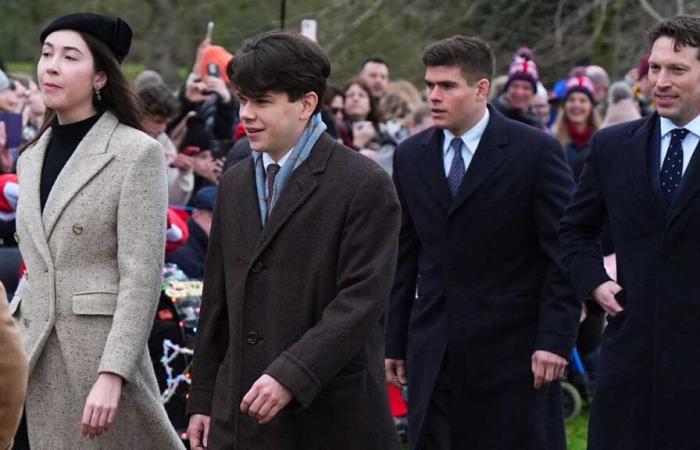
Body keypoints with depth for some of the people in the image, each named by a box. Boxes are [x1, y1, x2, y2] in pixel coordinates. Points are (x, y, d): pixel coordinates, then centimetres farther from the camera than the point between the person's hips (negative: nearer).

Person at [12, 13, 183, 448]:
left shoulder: (137, 153, -8)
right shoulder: (31, 158, 13)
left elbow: (141, 278, -13)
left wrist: (112, 374, -20)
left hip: (101, 351, -6)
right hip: (38, 356, 6)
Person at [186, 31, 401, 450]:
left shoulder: (365, 184, -8)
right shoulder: (235, 184, 14)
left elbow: (362, 300, -15)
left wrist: (291, 376, -23)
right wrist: (202, 399, 15)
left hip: (330, 416, -6)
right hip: (240, 412, 6)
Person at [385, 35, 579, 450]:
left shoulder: (537, 152, -5)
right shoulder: (411, 156, 9)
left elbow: (563, 256, -6)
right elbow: (404, 257, 14)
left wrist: (556, 339, -12)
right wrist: (395, 342, 11)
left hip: (513, 348, -4)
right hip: (433, 350, 4)